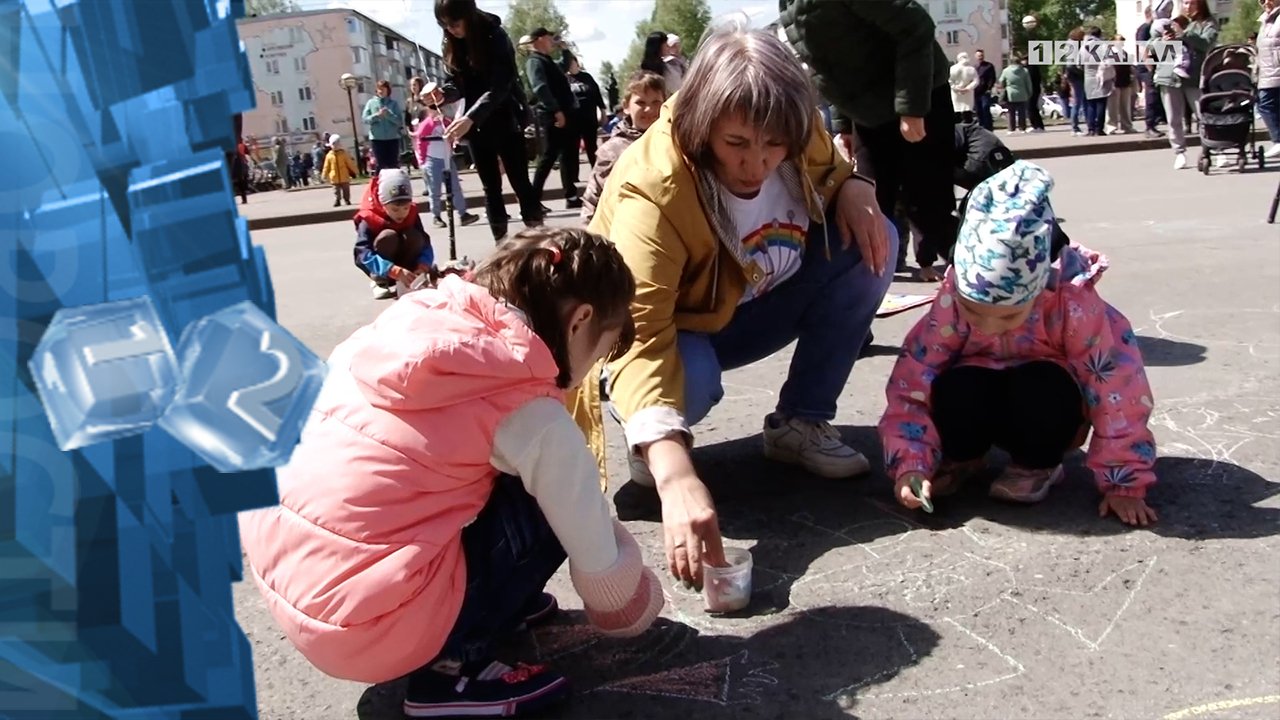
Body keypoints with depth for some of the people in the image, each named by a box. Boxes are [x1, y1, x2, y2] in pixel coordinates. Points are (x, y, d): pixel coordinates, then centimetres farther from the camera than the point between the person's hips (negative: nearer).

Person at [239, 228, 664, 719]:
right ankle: (453, 668, 1)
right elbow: (601, 567, -3)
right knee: (544, 506, 2)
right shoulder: (536, 418, -10)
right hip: (369, 631, -7)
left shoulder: (405, 324, 6)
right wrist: (625, 601, 20)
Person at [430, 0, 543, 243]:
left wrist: (469, 118, -34)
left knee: (520, 182, -3)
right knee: (491, 187, 7)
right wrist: (443, 94, -19)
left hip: (505, 122, -5)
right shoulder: (453, 45, 3)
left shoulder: (495, 36, -14)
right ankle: (501, 244, 13)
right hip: (477, 126, 5)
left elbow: (499, 86, -22)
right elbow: (455, 83, 6)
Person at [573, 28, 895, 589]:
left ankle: (800, 423, -3)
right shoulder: (652, 191, -36)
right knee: (691, 381, -40)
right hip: (672, 332, -6)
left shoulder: (796, 137, -17)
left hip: (754, 308, 6)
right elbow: (637, 336, -47)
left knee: (871, 243, -12)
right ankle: (651, 443, -2)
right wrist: (674, 474, -61)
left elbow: (827, 172, 9)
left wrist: (855, 190, -18)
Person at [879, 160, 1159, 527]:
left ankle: (1037, 464, -4)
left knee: (1040, 388, -36)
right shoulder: (951, 302, -25)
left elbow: (1117, 389, -23)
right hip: (983, 409, 1)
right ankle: (961, 457, 1)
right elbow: (911, 387, -21)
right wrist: (910, 466, -31)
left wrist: (1124, 484, -21)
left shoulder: (1073, 304, -29)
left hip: (1047, 411, -1)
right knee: (955, 390, -33)